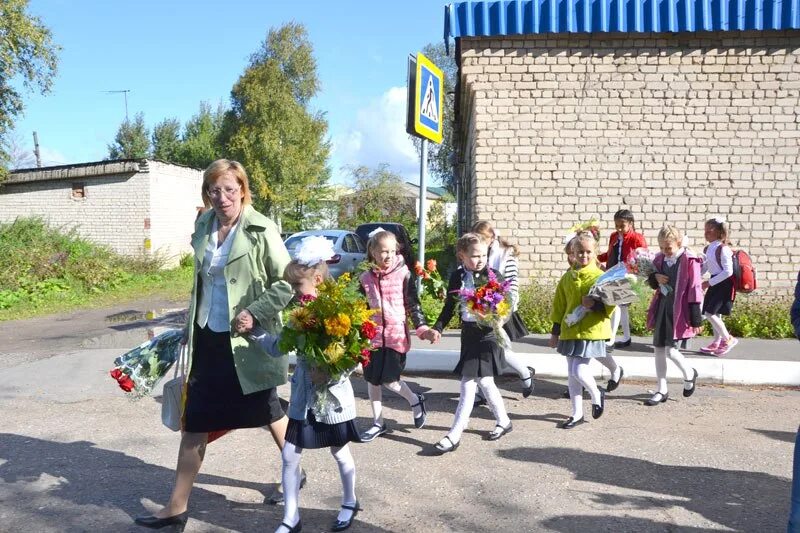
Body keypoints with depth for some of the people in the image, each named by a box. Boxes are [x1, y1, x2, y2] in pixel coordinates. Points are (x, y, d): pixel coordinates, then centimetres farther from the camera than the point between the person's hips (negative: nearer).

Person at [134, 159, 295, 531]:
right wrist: (191, 327, 15)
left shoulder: (260, 231, -14)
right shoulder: (203, 226, 5)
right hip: (208, 339, 6)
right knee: (194, 424, 9)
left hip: (247, 342, -5)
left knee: (269, 414, 13)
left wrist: (256, 312, -22)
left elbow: (288, 282, -15)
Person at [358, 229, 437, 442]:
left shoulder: (403, 274, -6)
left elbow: (413, 305, -3)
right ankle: (378, 423, 25)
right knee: (372, 379, 9)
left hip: (397, 335, -4)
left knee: (389, 379, -6)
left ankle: (415, 401, 23)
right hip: (373, 335, 4)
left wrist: (423, 328, -12)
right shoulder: (365, 278, 2)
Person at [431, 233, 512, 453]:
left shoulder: (493, 275, -7)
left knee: (468, 384, -6)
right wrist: (437, 328, -2)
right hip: (468, 333, 5)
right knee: (484, 381, 13)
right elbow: (449, 307, 10)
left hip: (487, 334, -5)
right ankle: (503, 421, 34)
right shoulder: (457, 277, 5)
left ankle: (454, 435, -1)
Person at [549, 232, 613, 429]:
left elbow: (610, 305, -8)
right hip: (570, 330, 5)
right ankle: (577, 414, 23)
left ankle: (596, 395, 22)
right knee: (572, 374, 10)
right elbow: (559, 305, 13)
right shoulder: (567, 278, 7)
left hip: (591, 331, -5)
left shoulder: (600, 276, -7)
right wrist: (555, 331, 14)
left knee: (579, 371, -11)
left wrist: (595, 304, -26)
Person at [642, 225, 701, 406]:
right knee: (658, 348, 9)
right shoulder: (660, 258, 4)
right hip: (661, 307, 7)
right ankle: (662, 390, 20)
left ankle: (689, 374, 26)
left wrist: (695, 319, -14)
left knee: (670, 349, -6)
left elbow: (695, 290, -13)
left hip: (678, 310, -7)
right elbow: (652, 281, 17)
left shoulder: (689, 260, -14)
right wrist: (655, 278, -8)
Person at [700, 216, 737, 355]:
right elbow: (703, 268, 19)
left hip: (724, 284, -9)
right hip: (714, 283, 9)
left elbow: (728, 271, -22)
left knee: (709, 313, -10)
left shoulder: (723, 249, -18)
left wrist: (709, 283, -20)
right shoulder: (708, 249, 9)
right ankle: (717, 342, 24)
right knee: (714, 314, 13)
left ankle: (728, 339, 5)